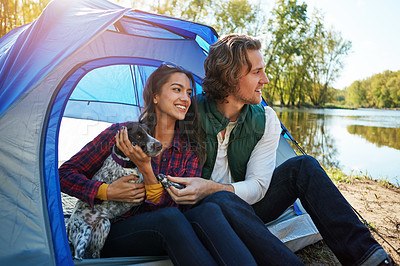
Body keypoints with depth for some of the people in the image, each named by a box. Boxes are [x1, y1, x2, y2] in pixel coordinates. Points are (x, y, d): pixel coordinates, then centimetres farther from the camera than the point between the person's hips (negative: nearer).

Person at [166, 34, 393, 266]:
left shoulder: (266, 120, -6)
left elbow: (257, 186, -11)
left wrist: (210, 187, -27)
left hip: (247, 204, 3)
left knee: (303, 166, -17)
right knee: (218, 200, -39)